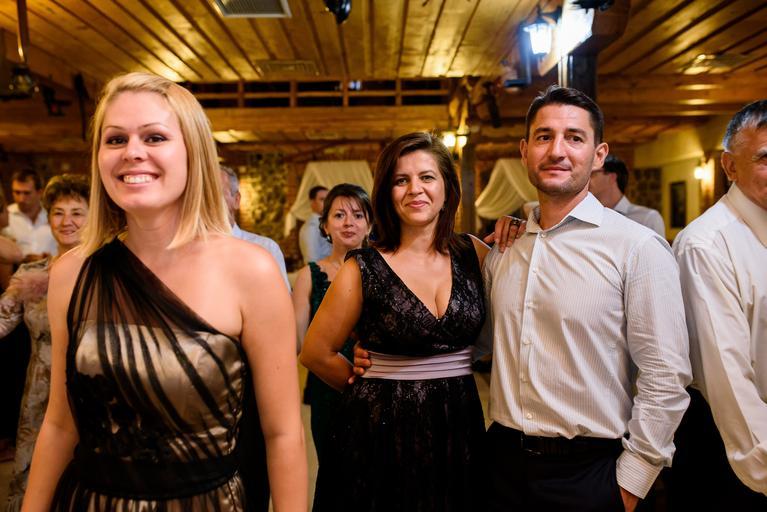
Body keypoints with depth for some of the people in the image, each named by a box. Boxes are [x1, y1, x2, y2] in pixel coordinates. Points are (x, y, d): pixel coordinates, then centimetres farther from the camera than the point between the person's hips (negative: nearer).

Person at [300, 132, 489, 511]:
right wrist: (376, 389, 5)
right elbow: (317, 354, -1)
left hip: (461, 427, 3)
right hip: (384, 433, -3)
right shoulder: (363, 269, -9)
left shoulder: (473, 252, 1)